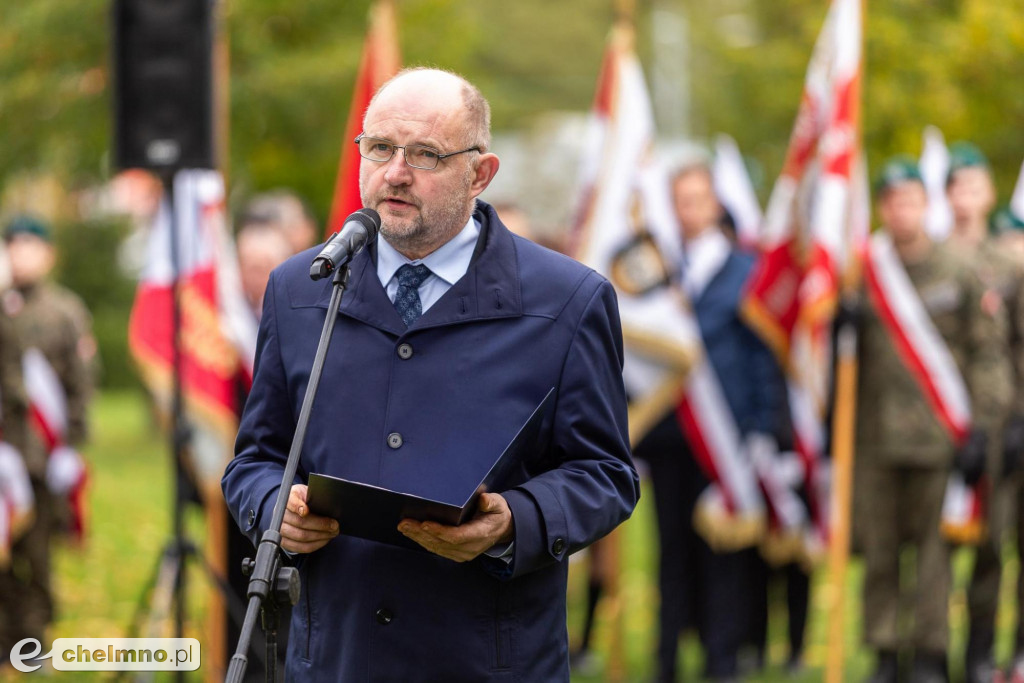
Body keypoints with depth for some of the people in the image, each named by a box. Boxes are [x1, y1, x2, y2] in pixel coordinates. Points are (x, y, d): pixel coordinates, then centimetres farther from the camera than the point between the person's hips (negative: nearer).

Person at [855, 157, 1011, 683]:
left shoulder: (959, 270, 3)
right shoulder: (863, 271, 6)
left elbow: (986, 350, 3)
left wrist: (980, 427, -3)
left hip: (938, 434, -1)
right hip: (877, 435, 1)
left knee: (934, 545, 0)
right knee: (880, 547, 3)